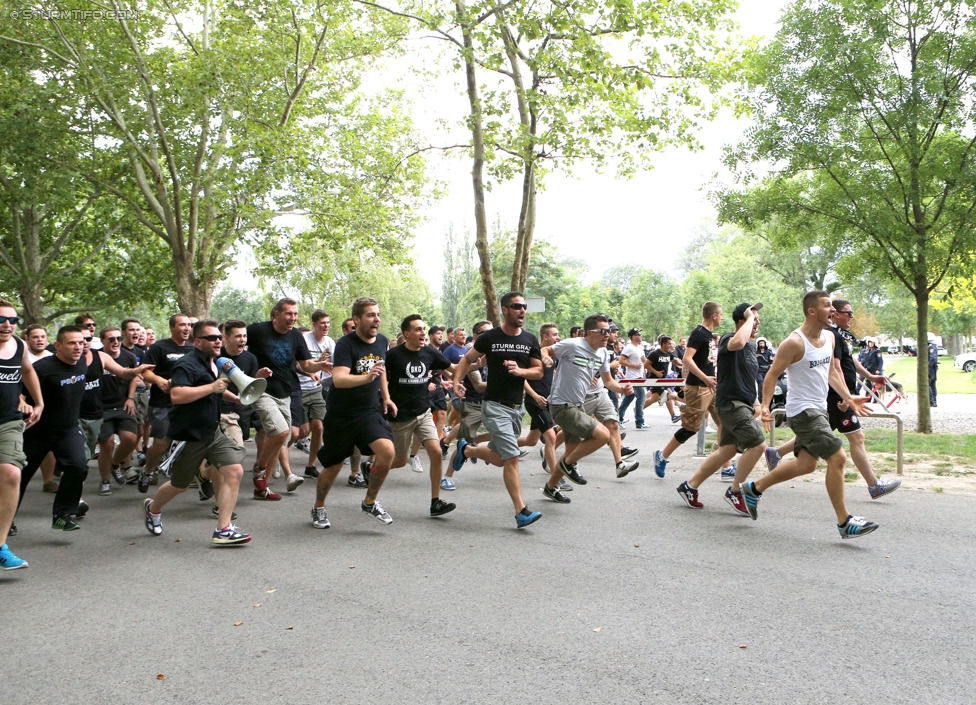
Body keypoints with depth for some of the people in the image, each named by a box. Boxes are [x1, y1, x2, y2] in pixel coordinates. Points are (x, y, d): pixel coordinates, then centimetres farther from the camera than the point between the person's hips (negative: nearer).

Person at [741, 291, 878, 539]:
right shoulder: (794, 343, -18)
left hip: (819, 409, 10)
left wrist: (848, 398, 10)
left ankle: (754, 488, 30)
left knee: (805, 464, 15)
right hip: (803, 411, -10)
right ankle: (845, 522, -2)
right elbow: (772, 375, -14)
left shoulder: (829, 337, 8)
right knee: (837, 458, -13)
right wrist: (765, 406, -23)